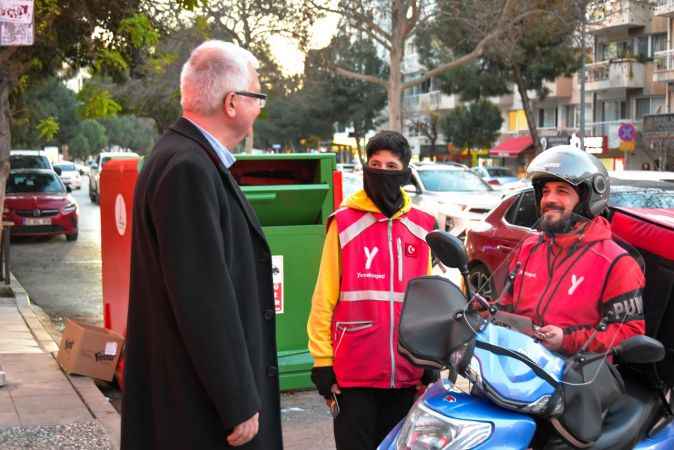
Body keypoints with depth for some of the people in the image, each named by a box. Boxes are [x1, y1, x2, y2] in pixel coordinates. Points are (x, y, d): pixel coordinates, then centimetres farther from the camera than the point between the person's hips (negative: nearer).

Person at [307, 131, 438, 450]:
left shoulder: (421, 227, 8)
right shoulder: (344, 222, -2)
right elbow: (324, 298, -2)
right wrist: (322, 361, -6)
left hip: (407, 374, 3)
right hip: (353, 374, -3)